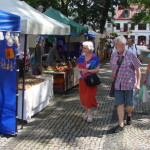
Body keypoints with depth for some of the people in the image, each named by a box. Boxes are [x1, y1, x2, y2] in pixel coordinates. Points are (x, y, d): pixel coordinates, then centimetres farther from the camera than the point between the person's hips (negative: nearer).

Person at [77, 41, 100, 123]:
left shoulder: (95, 58, -8)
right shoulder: (81, 57, 4)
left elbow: (97, 69, -10)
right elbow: (78, 68, 6)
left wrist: (87, 71, -18)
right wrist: (82, 70, -15)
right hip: (82, 80, 4)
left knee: (89, 97, -4)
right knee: (83, 97, 9)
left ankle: (90, 114, 7)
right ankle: (87, 112, 27)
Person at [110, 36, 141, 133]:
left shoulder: (131, 55, -9)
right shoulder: (114, 55, 3)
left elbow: (138, 69, -5)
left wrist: (138, 83, -10)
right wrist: (112, 81, 16)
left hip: (129, 84, -3)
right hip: (118, 85, 3)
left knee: (130, 105, 5)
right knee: (119, 104, 0)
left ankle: (129, 115, 39)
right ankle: (121, 125, 8)